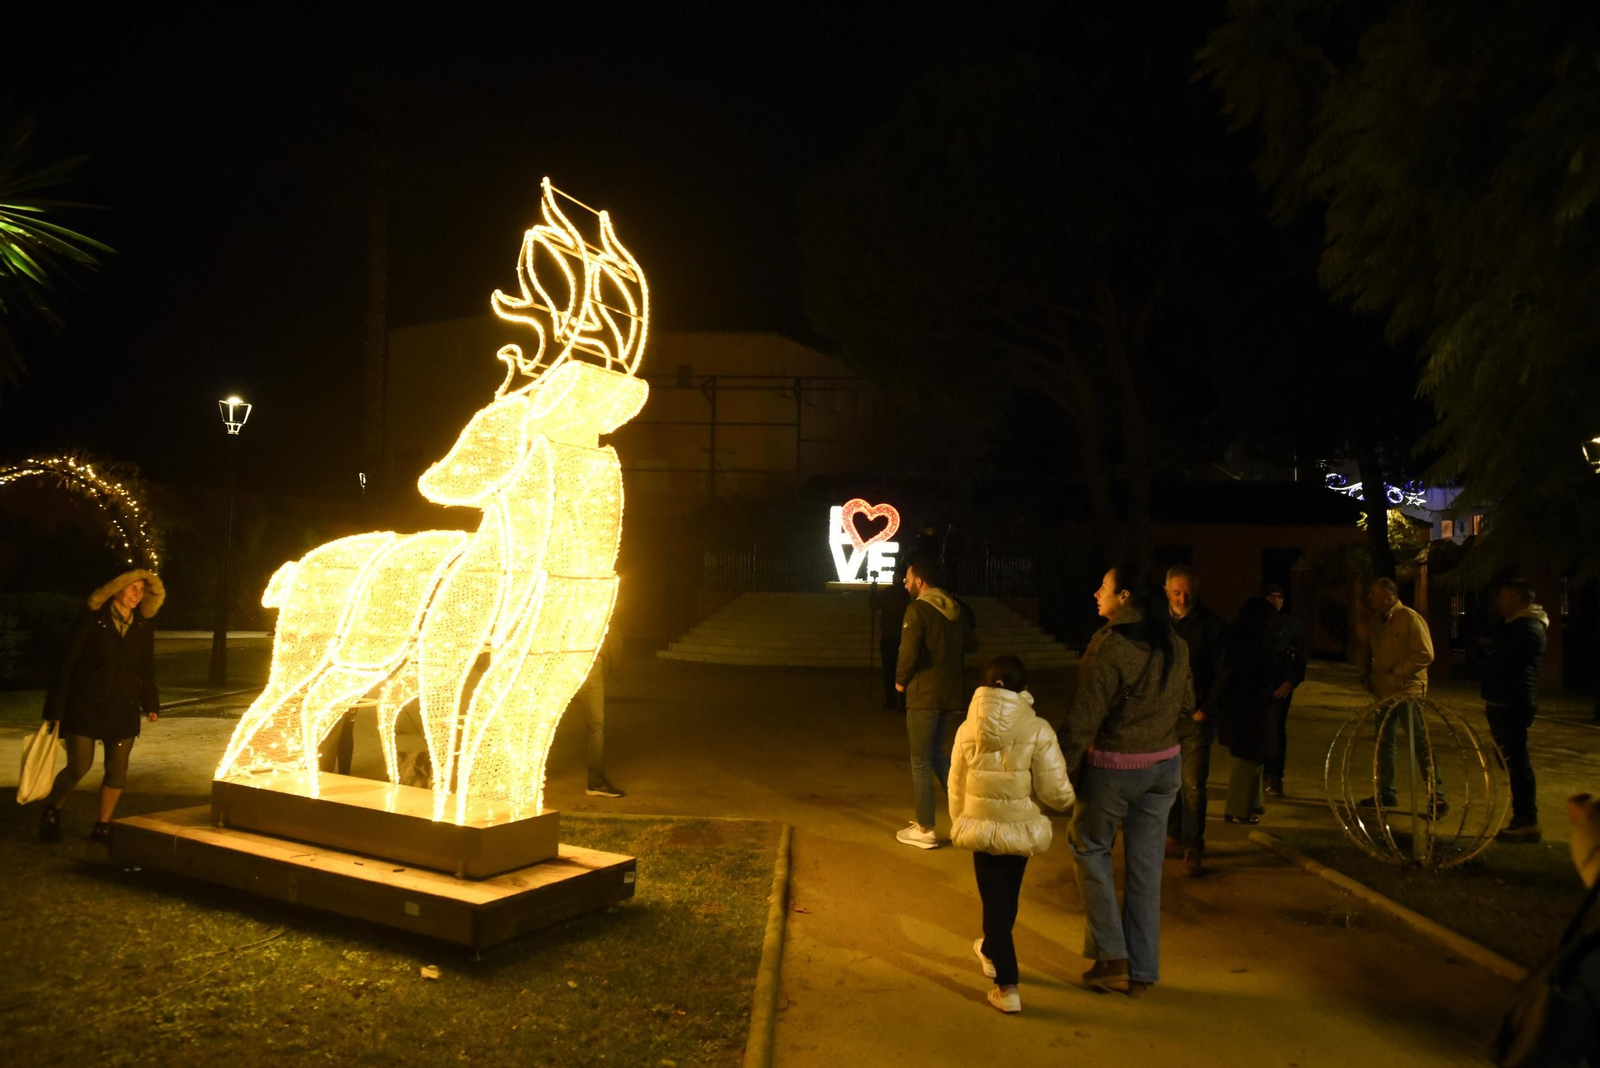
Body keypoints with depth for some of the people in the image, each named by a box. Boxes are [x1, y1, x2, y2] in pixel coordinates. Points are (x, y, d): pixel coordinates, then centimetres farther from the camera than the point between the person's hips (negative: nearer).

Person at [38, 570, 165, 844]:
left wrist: (150, 703, 4)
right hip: (86, 705, -3)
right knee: (79, 767, -3)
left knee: (117, 770, 4)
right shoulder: (93, 619, -7)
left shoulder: (144, 625, 4)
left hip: (124, 709, 4)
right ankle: (51, 812, 25)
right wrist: (56, 708, -8)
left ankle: (103, 826, 18)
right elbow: (68, 662, -6)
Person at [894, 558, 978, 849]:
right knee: (936, 752, 24)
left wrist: (900, 681, -5)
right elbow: (971, 645, 17)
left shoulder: (918, 609, -14)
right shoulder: (956, 608, 7)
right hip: (951, 693, 7)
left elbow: (908, 652, -22)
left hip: (924, 694, -7)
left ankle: (925, 830, 10)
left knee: (920, 762, 4)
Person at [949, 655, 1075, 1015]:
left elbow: (956, 787, 3)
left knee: (995, 901, 11)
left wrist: (959, 824, 19)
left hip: (980, 829, 0)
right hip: (1019, 830, 0)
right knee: (1006, 899, 23)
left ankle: (1007, 987, 8)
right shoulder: (1037, 731, -17)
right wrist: (1065, 796, 7)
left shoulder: (967, 730, -8)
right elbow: (1058, 793, -17)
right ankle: (991, 951, 47)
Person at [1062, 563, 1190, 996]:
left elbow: (1083, 718, -19)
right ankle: (1141, 971, 21)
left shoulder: (1108, 645, -20)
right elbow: (1186, 705, 12)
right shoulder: (1175, 645, 1)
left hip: (1112, 767, -6)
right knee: (1145, 866, 13)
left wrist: (1061, 770, -11)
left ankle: (1112, 958, 12)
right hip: (1165, 765, 6)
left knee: (1090, 849, 15)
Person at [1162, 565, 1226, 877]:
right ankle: (1175, 837, 24)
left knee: (1193, 785, -4)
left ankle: (1193, 849, 5)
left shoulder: (1213, 625, -3)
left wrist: (1205, 710, -9)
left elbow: (1222, 673, -4)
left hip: (1195, 719, -3)